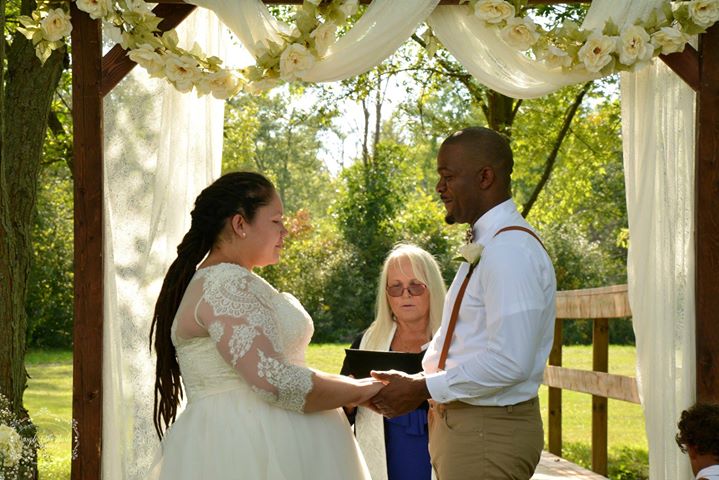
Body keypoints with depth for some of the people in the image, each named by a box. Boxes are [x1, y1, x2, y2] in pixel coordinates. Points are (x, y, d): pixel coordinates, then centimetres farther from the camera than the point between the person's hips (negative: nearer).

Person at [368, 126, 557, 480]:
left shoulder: (510, 251, -18)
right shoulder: (484, 246, 14)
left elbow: (509, 362, -26)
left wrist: (423, 388, -18)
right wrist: (414, 383, 5)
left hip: (489, 435, -9)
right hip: (459, 422, 9)